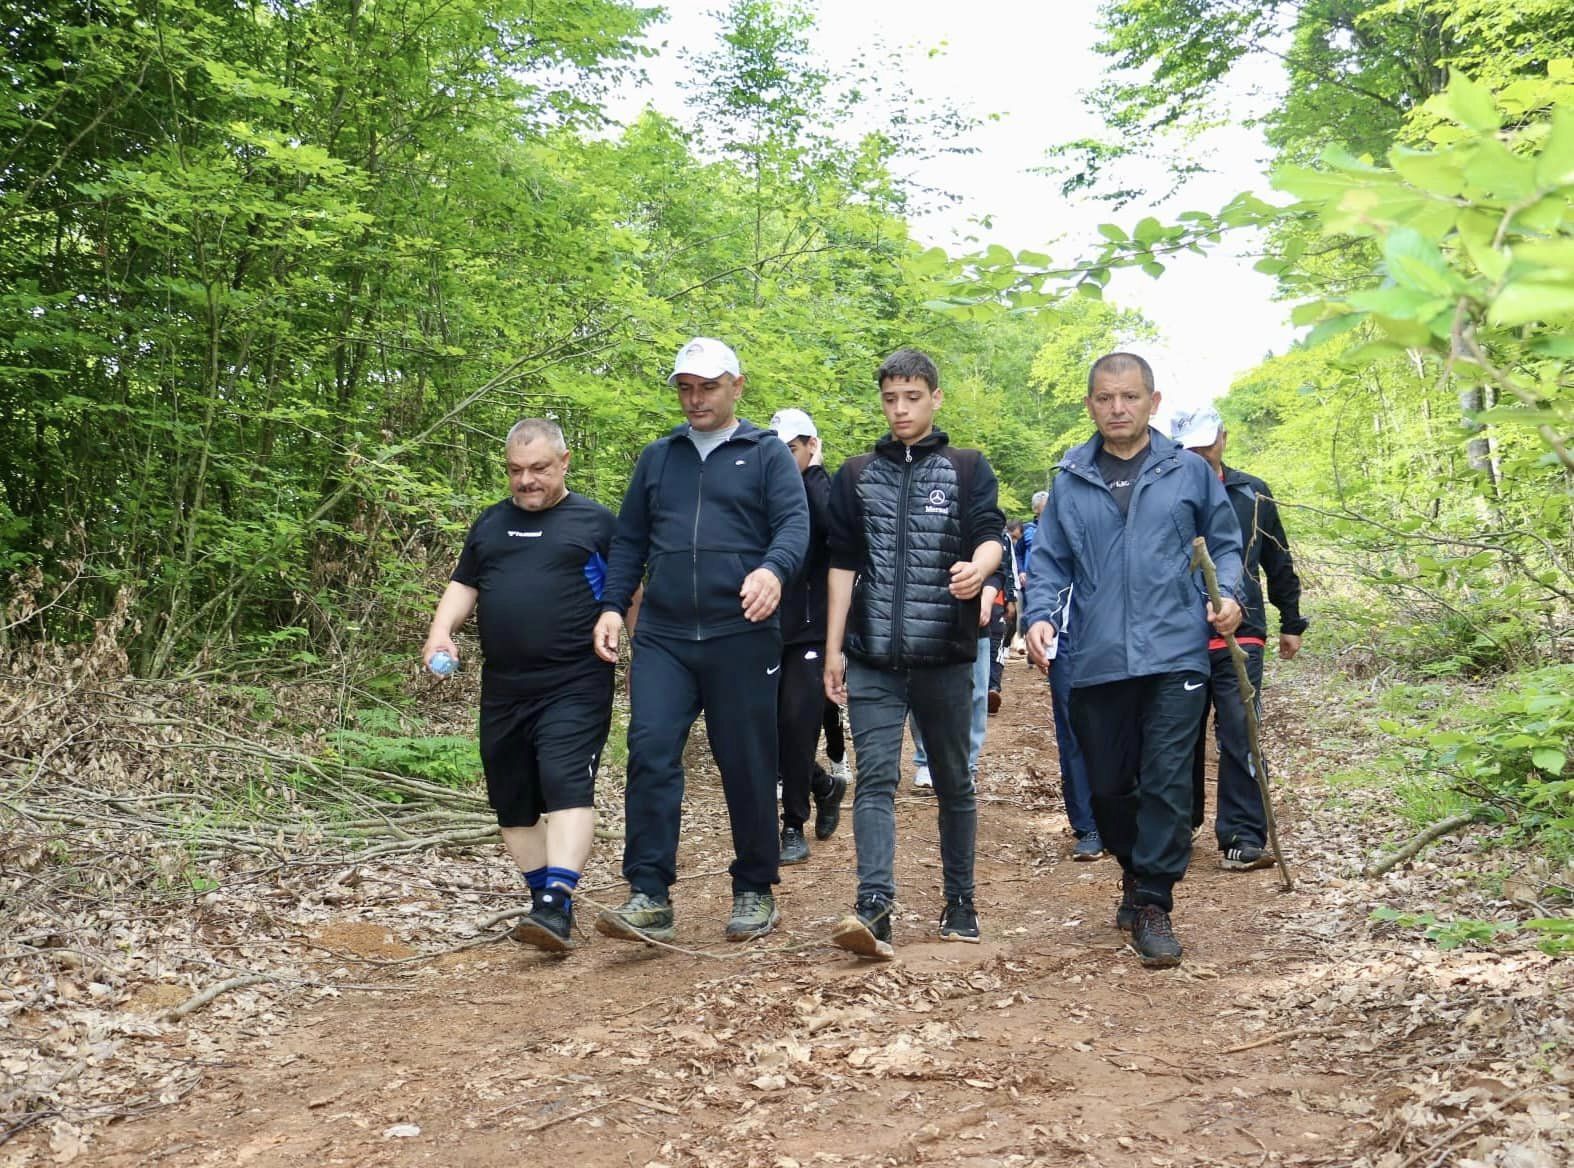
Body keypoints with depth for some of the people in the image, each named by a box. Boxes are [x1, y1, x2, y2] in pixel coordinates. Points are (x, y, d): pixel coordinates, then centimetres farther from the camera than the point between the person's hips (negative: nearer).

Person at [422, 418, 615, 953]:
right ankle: (545, 899, 20)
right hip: (503, 688, 6)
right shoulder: (491, 523, 17)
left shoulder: (595, 521, 3)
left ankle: (556, 904, -22)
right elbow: (463, 585, 19)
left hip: (574, 685, -5)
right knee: (513, 799, 9)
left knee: (566, 784, -18)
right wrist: (441, 629, 0)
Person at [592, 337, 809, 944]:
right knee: (650, 751, -11)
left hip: (741, 637, -3)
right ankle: (649, 899, -8)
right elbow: (628, 540, 19)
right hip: (662, 637, 3)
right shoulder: (657, 457, 18)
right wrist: (612, 608, 6)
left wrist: (773, 569, -28)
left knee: (747, 766, 3)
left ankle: (754, 892, 19)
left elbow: (794, 524, -6)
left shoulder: (766, 454, 7)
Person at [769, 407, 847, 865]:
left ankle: (794, 827, 6)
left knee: (797, 724, -7)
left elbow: (834, 525, -23)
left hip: (811, 633, -5)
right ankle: (824, 786, 32)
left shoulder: (826, 490, -1)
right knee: (765, 727, 6)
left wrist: (812, 469, -17)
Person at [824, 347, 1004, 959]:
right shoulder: (856, 475, 12)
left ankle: (960, 903, 20)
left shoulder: (969, 469, 6)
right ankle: (874, 908, -19)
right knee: (875, 777, -11)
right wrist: (833, 648, 7)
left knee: (953, 782, 9)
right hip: (872, 660, 1)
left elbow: (990, 535, -6)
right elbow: (843, 563, 12)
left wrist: (978, 565, -31)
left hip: (944, 655, -1)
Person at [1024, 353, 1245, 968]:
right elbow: (1050, 560, 11)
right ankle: (1134, 869, 37)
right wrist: (1040, 615, -6)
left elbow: (1225, 542, 16)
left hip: (1174, 654, -2)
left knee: (1167, 782, -7)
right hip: (1095, 658, 2)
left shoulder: (1188, 471, 6)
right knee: (1107, 784, 11)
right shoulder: (1070, 479, 8)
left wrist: (1226, 593, -2)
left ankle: (1153, 903, 4)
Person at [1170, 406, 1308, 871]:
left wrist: (1291, 624, 18)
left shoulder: (1253, 494, 9)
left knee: (1240, 735, -8)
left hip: (1239, 638, 0)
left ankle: (1243, 838, -6)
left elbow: (1279, 563, 17)